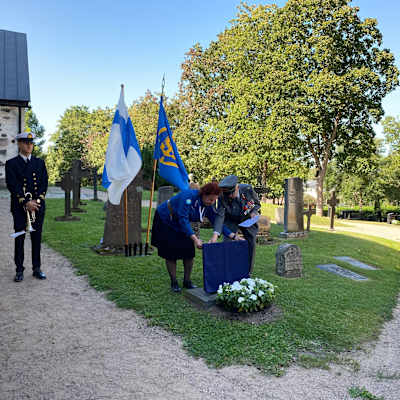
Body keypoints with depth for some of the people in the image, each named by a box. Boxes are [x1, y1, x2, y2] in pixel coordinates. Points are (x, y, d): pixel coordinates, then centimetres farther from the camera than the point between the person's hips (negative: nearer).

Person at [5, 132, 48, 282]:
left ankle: (37, 268, 15)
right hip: (19, 207, -2)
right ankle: (19, 270, 12)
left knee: (37, 238, 6)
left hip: (38, 206, 2)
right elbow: (12, 185, -7)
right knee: (19, 238, 3)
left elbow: (44, 183, 4)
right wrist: (25, 203, -15)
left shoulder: (39, 162, 11)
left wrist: (37, 201, -9)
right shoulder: (11, 163, 2)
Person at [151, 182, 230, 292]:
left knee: (189, 251, -3)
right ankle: (174, 283, 10)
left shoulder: (208, 206, -13)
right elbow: (183, 219, -40)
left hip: (183, 225, 6)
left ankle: (187, 281, 10)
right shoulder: (188, 196, -35)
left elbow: (218, 221, -9)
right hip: (165, 221, -6)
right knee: (171, 254, -4)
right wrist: (195, 239, -46)